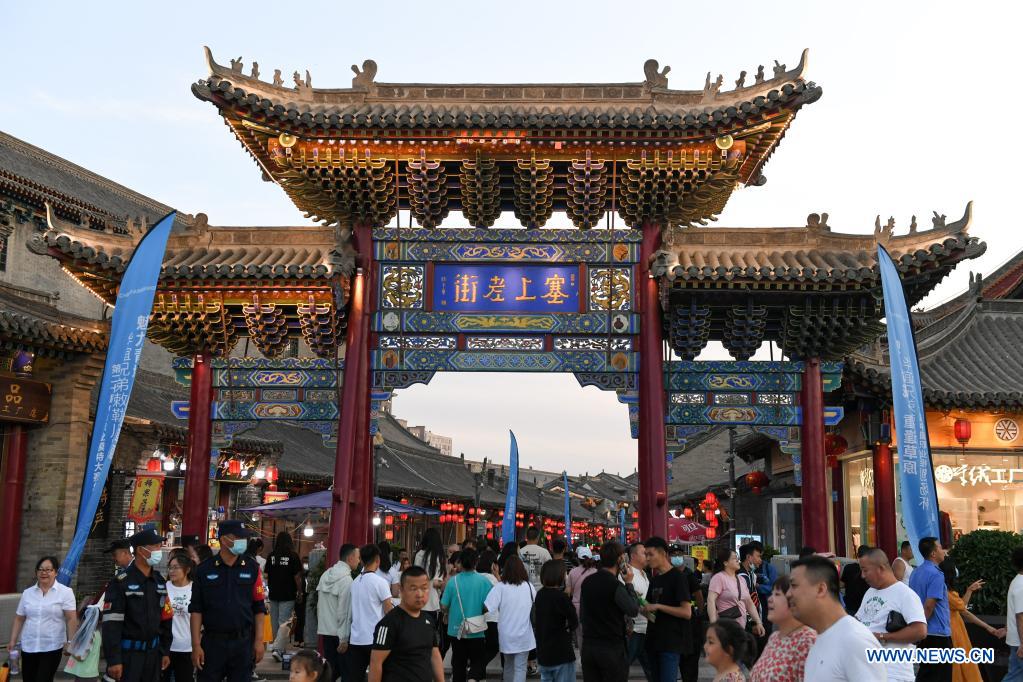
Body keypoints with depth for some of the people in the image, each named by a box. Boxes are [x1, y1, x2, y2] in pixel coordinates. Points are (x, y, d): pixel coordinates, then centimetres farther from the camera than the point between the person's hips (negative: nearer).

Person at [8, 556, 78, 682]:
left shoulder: (65, 592, -5)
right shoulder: (27, 593, 8)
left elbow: (71, 619, -8)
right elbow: (19, 619, 13)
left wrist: (71, 642, -13)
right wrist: (13, 641, 8)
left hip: (52, 647, -4)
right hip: (28, 646, 4)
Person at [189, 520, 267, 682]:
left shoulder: (252, 567, 1)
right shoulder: (204, 569, -1)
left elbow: (259, 607, 3)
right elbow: (196, 609, 0)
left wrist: (259, 640, -2)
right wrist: (196, 645, -5)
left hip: (243, 641, 1)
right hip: (212, 641, -1)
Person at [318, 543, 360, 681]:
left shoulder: (326, 575, 7)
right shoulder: (346, 579, -16)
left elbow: (319, 604, 13)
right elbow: (344, 612, -18)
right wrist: (344, 638, -16)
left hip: (325, 630, 8)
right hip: (339, 633, -7)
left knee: (330, 670, 13)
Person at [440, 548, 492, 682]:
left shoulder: (453, 581, -9)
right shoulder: (483, 581, -12)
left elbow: (444, 606, -6)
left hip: (456, 630, 2)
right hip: (477, 631, -1)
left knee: (458, 663, 16)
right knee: (477, 661, 10)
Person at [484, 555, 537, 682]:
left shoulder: (500, 587, -10)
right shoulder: (528, 586, -4)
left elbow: (487, 607, -17)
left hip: (506, 634, 0)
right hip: (524, 634, 0)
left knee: (508, 665, 21)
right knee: (520, 667, 3)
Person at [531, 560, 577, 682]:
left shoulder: (540, 595, 4)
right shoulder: (561, 597, -19)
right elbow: (574, 621, -12)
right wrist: (568, 630, 7)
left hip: (543, 653, 8)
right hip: (561, 654, -7)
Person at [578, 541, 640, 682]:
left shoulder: (587, 582, 4)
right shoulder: (615, 585, -17)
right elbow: (633, 610, -6)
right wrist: (629, 583, 1)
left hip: (588, 646, 6)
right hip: (612, 648, -6)